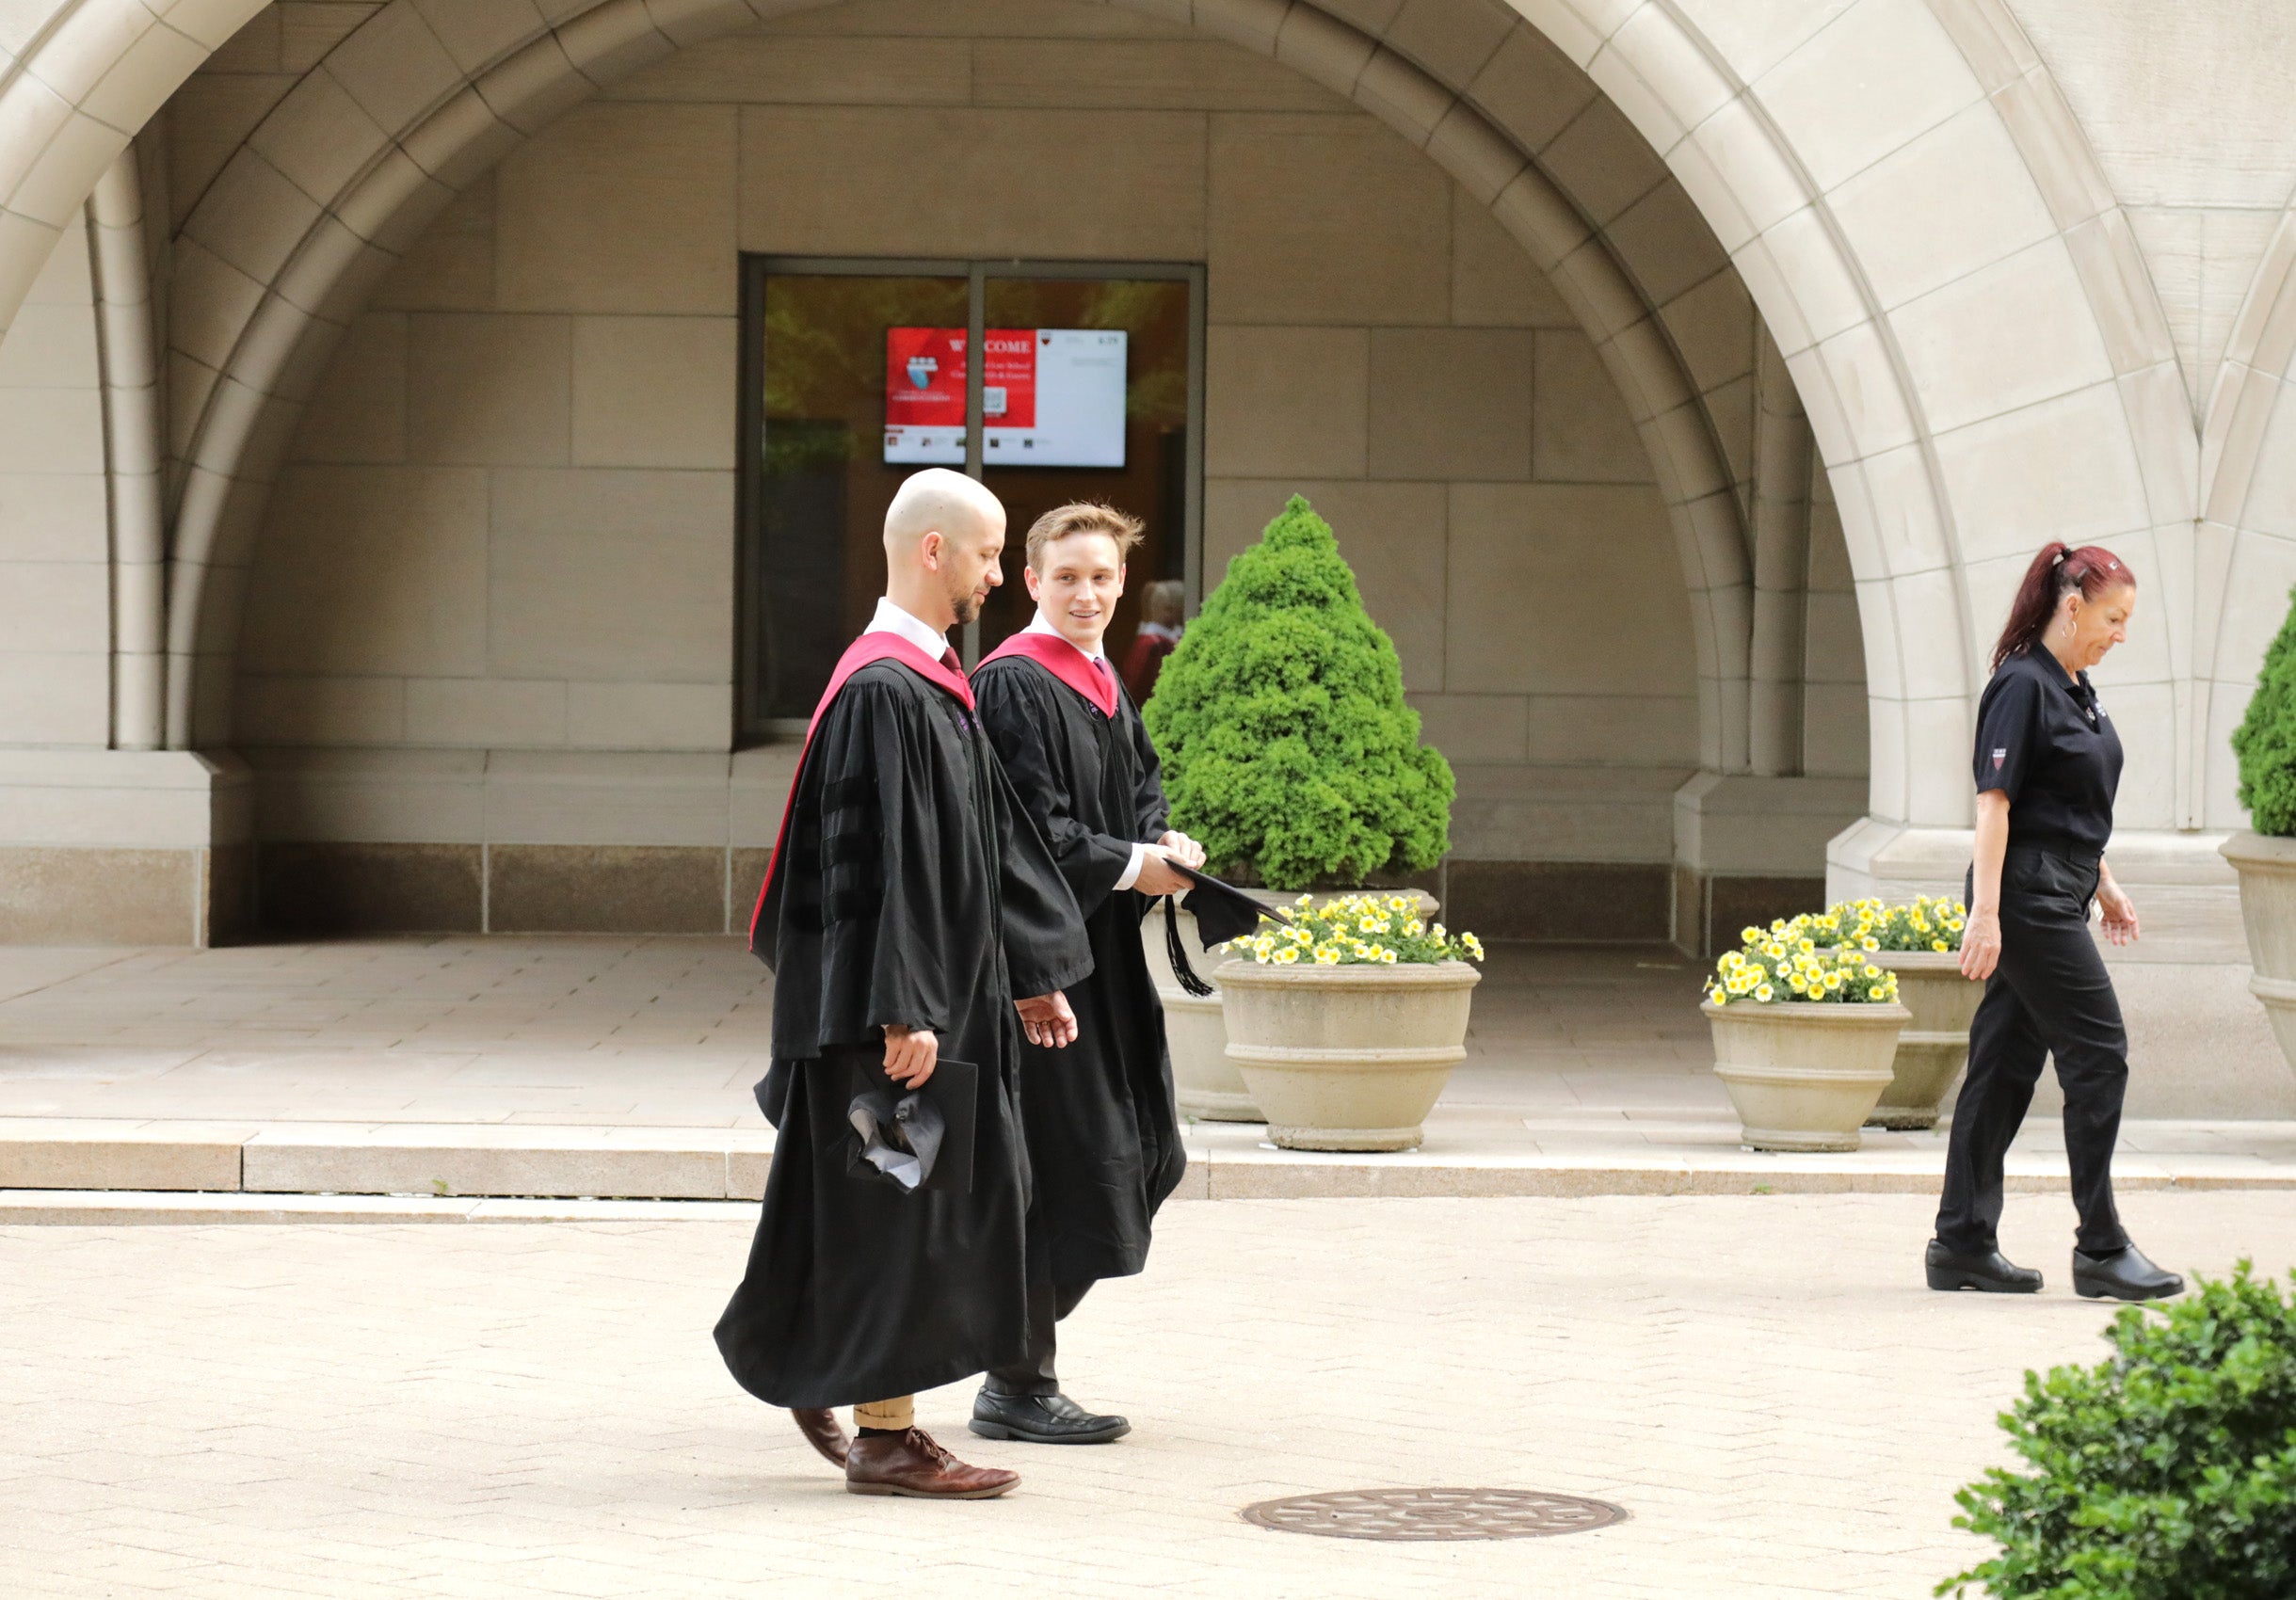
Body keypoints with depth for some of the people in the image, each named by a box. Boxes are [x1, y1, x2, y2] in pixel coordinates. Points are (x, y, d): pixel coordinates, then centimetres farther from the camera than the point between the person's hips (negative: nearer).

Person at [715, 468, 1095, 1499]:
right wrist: (903, 1011, -25)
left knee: (924, 1208, 15)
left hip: (947, 989, 10)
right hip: (897, 1000, -10)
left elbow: (992, 834, 18)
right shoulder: (883, 692, -18)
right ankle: (884, 1439, 3)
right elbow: (878, 862, -23)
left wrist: (1031, 971, 18)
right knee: (893, 1209, -4)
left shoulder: (934, 683, 13)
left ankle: (807, 1368, 27)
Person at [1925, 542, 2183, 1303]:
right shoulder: (2022, 687, -14)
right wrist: (1985, 912, -22)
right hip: (2027, 899, -9)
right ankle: (2101, 1249, -3)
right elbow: (1994, 803, -18)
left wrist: (2105, 884, 24)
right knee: (2098, 1054, -8)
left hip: (2060, 898, 9)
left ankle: (1962, 1242, 13)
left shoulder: (2075, 690, 14)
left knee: (2007, 1063, 10)